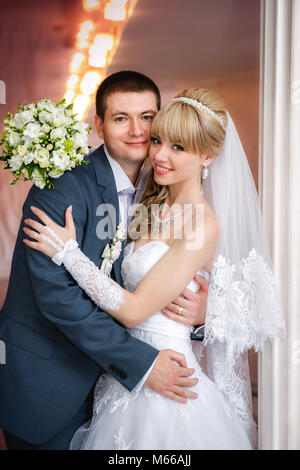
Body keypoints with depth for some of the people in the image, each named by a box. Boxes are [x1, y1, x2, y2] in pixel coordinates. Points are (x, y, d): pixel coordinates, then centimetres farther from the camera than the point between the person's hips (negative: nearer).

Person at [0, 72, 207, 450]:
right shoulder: (64, 183, -17)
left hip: (100, 377, 6)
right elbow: (56, 292, -25)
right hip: (44, 385, -6)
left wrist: (199, 311, -16)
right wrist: (141, 362, -24)